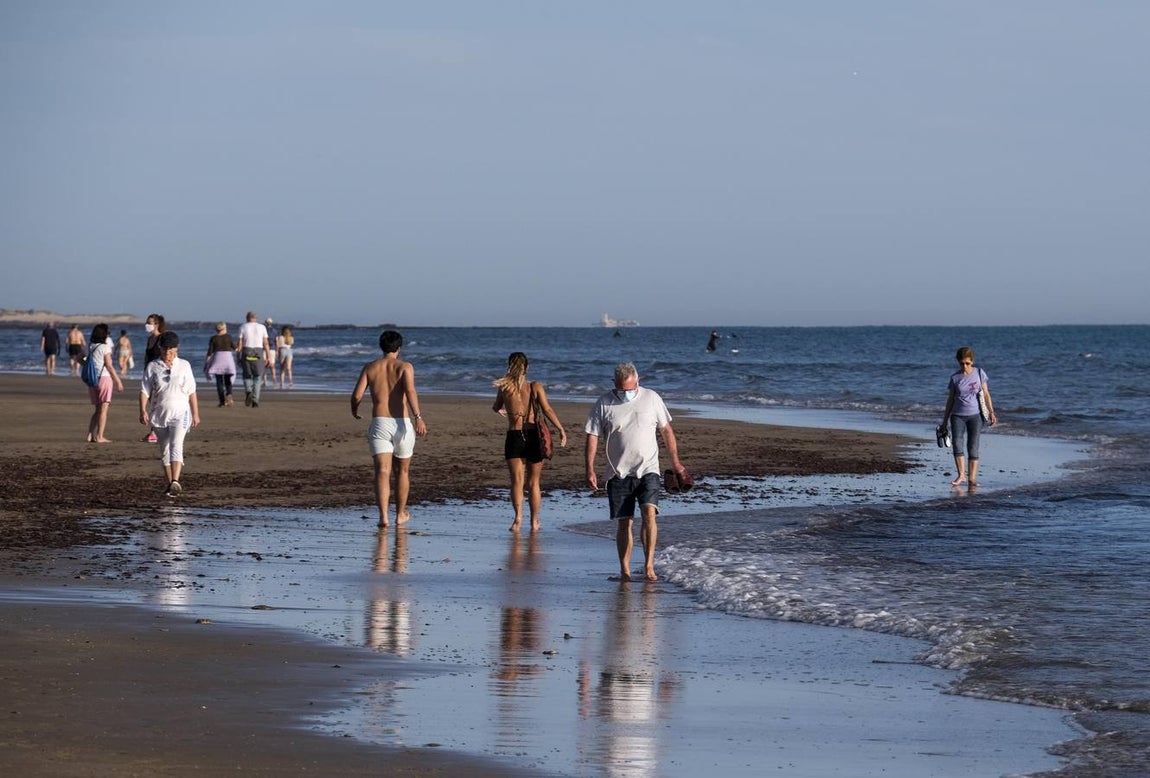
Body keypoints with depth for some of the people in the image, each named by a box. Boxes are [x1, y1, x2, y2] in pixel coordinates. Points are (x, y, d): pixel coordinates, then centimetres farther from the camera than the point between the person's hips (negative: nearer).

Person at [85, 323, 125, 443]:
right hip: (104, 378, -6)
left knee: (98, 409, 15)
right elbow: (109, 366, -10)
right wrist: (118, 381, -5)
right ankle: (100, 436, -7)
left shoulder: (91, 348, 10)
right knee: (103, 409, -3)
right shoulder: (105, 347, -9)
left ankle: (90, 435, 9)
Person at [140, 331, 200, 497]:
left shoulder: (184, 366, 6)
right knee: (164, 450, 9)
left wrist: (195, 414, 9)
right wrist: (143, 411, -14)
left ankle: (175, 482, -33)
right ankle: (170, 483, 20)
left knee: (176, 446, -19)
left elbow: (191, 392, 10)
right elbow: (144, 390, 0)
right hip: (159, 414, 2)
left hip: (180, 413, -2)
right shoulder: (152, 367, 5)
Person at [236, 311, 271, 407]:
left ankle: (248, 391, -17)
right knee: (257, 377, 7)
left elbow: (240, 344, 0)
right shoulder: (262, 327, 3)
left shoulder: (243, 327, 2)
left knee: (247, 376, 12)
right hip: (259, 353, 0)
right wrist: (268, 357, 1)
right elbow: (266, 343, -1)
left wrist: (239, 357, 6)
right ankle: (255, 400, -5)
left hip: (246, 353, 0)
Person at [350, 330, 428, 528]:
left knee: (382, 471, -8)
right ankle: (400, 514, 30)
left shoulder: (370, 368, 8)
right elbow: (410, 390, -16)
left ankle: (383, 515, -26)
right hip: (402, 423, 0)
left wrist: (354, 411, 23)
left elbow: (357, 395, 1)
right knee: (402, 470, 18)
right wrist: (418, 417, -24)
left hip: (379, 423, 1)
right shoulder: (405, 367, 2)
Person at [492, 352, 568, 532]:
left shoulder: (505, 388, 1)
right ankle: (534, 521, 21)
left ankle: (518, 515, -26)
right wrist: (561, 430, -10)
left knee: (517, 480, -4)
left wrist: (501, 410, 42)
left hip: (514, 437, -1)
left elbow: (496, 408, 18)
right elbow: (547, 410, -12)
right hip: (533, 436, 1)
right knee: (533, 482, 13)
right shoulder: (536, 387, -1)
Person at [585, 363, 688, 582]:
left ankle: (649, 566, -18)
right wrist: (590, 470, -8)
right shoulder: (604, 404, 0)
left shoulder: (651, 399, 3)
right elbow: (593, 437, 0)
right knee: (624, 522, 2)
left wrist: (675, 462, 13)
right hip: (619, 473, 1)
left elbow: (666, 430, 12)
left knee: (649, 513, -19)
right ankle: (624, 569, 12)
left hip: (647, 469, -1)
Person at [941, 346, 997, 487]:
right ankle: (961, 475, -15)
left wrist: (991, 412, -1)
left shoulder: (979, 373, 4)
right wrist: (944, 421, 10)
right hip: (958, 415, 1)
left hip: (975, 415, -1)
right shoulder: (955, 378, 6)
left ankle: (972, 478, -2)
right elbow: (950, 400, 11)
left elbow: (986, 394, 7)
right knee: (957, 443, -17)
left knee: (973, 447, -3)